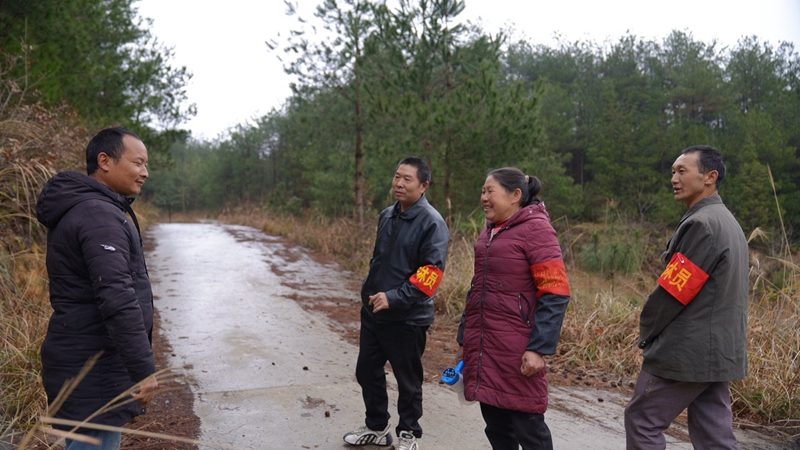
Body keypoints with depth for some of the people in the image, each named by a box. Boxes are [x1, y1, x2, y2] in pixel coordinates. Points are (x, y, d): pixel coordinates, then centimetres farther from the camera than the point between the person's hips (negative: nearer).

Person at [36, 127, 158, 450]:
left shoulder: (76, 209, 14)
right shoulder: (99, 214, -19)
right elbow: (118, 298, -28)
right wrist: (144, 370, -25)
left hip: (83, 363, 11)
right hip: (95, 372, -10)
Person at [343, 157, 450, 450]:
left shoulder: (432, 223, -16)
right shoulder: (387, 216, 8)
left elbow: (431, 274, -22)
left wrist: (394, 298, -27)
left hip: (407, 318, -7)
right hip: (373, 312, 7)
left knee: (408, 381, 9)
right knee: (367, 372, 16)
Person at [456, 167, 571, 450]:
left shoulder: (535, 228, -9)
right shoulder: (489, 231, 14)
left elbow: (555, 294, -15)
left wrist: (539, 348, -20)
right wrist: (464, 338, 20)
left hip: (516, 349, -7)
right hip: (483, 347, 7)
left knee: (527, 426, 2)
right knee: (495, 424, 14)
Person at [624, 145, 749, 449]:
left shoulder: (701, 223, -18)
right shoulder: (729, 223, 14)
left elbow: (673, 290, -18)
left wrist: (647, 331, -2)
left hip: (686, 352, -9)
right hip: (720, 351, 9)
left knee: (642, 422, 3)